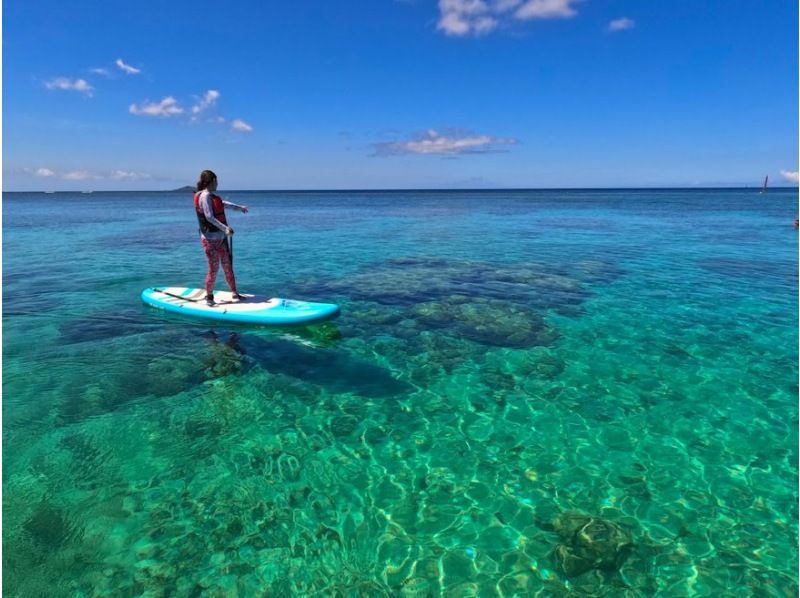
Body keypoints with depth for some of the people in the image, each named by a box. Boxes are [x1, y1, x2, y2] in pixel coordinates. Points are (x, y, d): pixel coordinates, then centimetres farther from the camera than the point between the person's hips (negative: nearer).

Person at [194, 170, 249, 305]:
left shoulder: (212, 196, 14)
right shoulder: (205, 195, -15)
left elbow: (222, 203, 33)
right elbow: (209, 217, -23)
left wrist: (239, 207, 44)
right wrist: (225, 228, -31)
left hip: (221, 237, 10)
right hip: (210, 239, -10)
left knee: (228, 266, 11)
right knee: (214, 268, -4)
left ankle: (235, 293, 18)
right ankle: (209, 296, 10)